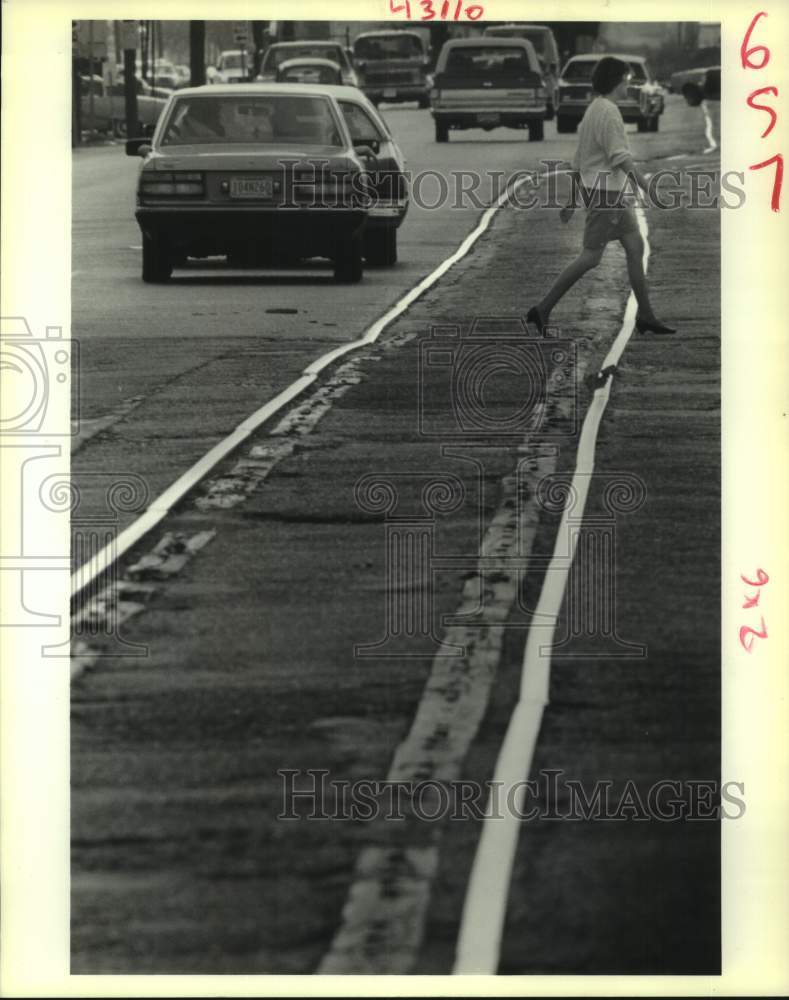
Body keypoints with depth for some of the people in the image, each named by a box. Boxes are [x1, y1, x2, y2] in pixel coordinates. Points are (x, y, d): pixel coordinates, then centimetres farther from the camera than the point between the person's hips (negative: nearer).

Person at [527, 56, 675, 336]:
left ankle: (645, 315, 13)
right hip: (606, 192, -10)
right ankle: (543, 309, -6)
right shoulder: (608, 111, -15)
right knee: (590, 257, -8)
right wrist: (646, 186, -16)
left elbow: (578, 160, 18)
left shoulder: (592, 111, 15)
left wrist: (572, 200, 20)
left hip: (614, 195, 10)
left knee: (635, 248, 10)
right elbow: (620, 157, -21)